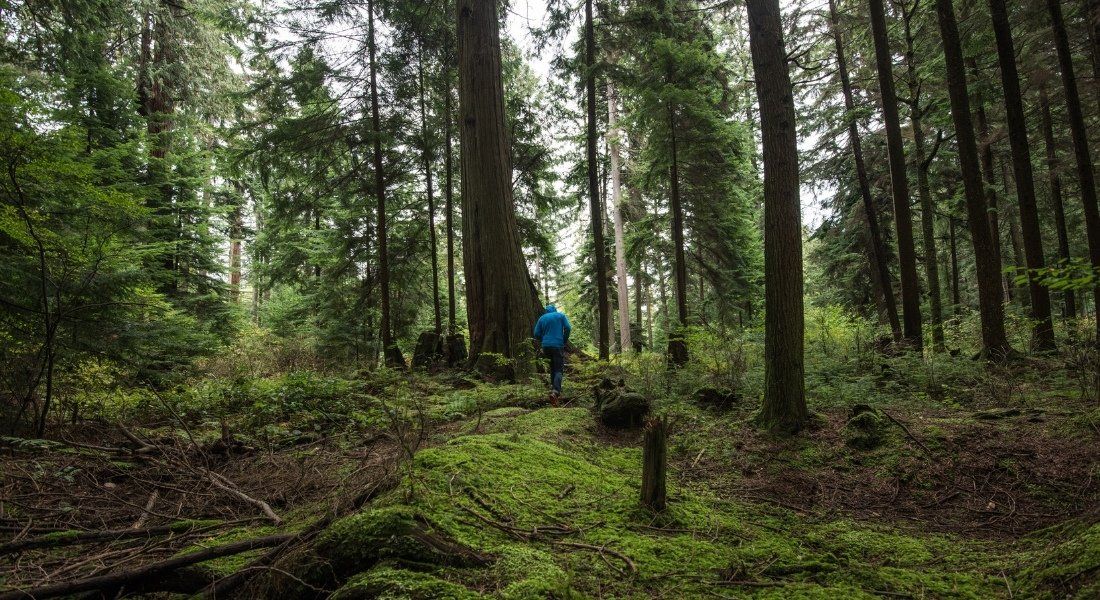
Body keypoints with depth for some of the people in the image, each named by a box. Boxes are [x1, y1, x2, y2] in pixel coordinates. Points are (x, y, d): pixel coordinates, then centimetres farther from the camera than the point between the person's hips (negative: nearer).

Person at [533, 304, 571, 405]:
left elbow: (536, 334, 6)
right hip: (558, 346, -3)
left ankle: (553, 387, 24)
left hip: (546, 347, 3)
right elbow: (568, 328, -6)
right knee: (559, 369, -5)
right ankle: (555, 391, -27)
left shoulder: (542, 318, 13)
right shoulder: (561, 315, 8)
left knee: (552, 367, 25)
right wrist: (565, 340, 7)